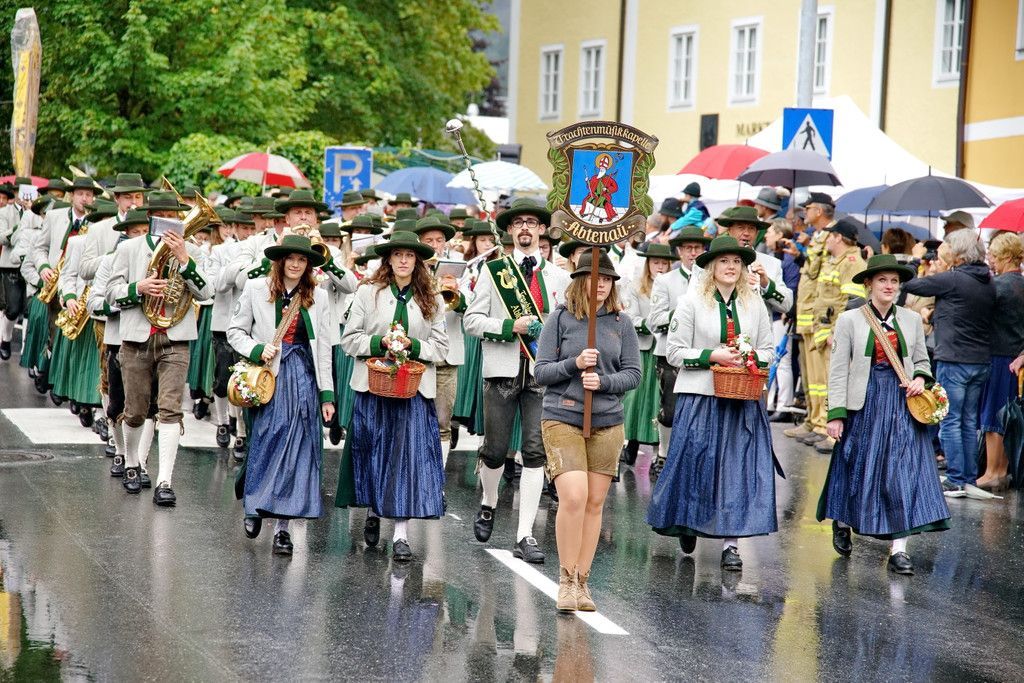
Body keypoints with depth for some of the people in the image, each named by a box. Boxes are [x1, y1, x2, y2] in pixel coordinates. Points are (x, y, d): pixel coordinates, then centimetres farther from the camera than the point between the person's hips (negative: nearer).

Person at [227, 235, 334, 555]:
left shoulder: (317, 297, 9)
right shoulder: (256, 289, 4)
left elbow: (323, 348, 9)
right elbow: (235, 331, 7)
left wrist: (327, 395, 6)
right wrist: (258, 349, -13)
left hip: (303, 379, 2)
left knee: (296, 450, -2)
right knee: (264, 443, -1)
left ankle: (282, 526, 1)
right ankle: (254, 508, 23)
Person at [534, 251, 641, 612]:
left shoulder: (621, 322, 5)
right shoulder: (560, 318, 0)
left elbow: (633, 373, 5)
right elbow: (540, 372, -1)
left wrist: (604, 382, -13)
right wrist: (575, 364, -17)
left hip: (607, 422, 3)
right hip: (562, 420, -3)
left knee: (595, 502, 6)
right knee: (573, 497, -16)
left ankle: (582, 582, 16)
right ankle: (566, 580, -2)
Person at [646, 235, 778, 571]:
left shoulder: (755, 305, 10)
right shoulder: (691, 301, -1)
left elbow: (767, 350, 16)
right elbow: (675, 352, -2)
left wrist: (752, 357, -6)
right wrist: (713, 356, -15)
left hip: (743, 399, 3)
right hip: (700, 395, -3)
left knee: (738, 466, -2)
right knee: (696, 461, 0)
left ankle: (730, 541, 1)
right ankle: (687, 522, 27)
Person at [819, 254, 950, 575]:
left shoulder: (911, 319, 8)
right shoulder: (849, 320, 0)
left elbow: (922, 360, 18)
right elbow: (838, 370, -2)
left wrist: (921, 379, -5)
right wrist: (836, 413, -7)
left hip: (903, 403, 2)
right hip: (865, 403, -1)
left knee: (904, 471, -7)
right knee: (856, 466, 9)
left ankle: (899, 549, -6)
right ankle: (842, 522, 38)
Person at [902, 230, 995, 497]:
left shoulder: (952, 279, -13)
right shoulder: (989, 283, 8)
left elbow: (910, 285, -9)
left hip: (954, 360, -7)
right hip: (982, 360, 7)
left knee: (950, 422, -1)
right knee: (970, 422, 13)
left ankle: (955, 481, -3)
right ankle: (970, 478, 16)